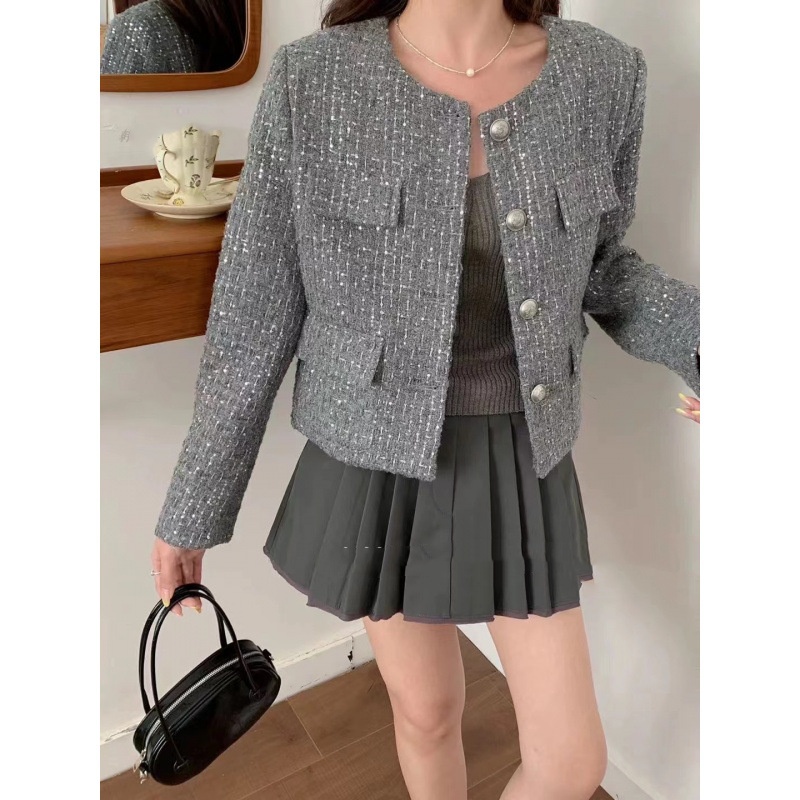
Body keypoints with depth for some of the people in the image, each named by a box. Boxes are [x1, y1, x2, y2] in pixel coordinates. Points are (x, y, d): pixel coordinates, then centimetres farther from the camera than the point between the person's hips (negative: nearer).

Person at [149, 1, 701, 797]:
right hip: (381, 465, -1)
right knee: (427, 714, 20)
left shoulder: (601, 73, -7)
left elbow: (597, 265, 7)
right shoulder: (311, 84, -14)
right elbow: (253, 320, -8)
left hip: (521, 464, 2)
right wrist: (192, 511, 0)